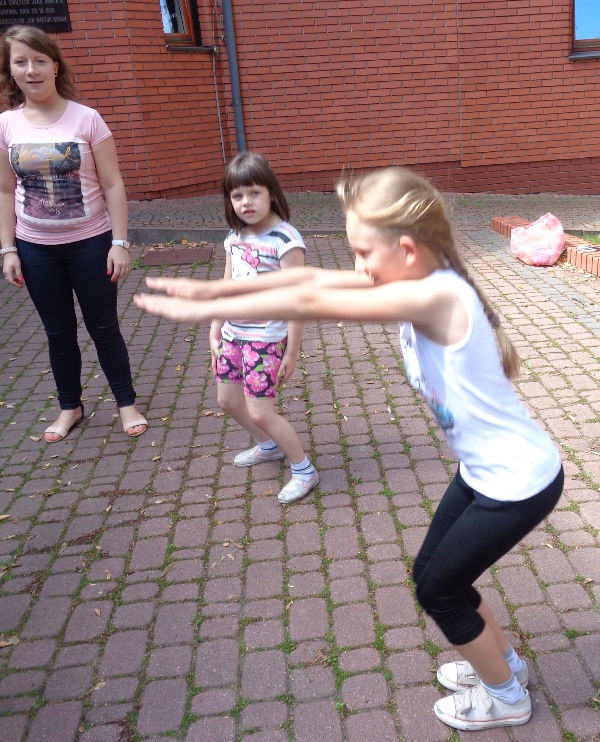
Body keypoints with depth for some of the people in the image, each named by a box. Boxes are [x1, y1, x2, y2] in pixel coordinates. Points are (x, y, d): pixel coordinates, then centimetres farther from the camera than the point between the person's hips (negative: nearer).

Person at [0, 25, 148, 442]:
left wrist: (120, 242, -11)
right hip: (36, 249, 3)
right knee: (59, 333, 13)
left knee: (104, 327, 7)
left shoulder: (86, 118, -8)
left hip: (90, 243, -2)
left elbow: (112, 185, -7)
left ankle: (127, 402, 24)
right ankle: (70, 406, 31)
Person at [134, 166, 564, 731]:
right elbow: (315, 277, -5)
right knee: (433, 574, 19)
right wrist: (220, 289, -11)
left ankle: (506, 696, 34)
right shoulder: (419, 281, -3)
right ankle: (502, 660, 44)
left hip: (519, 481, -8)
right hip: (485, 470, 8)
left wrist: (203, 311, -25)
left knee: (437, 589, 9)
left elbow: (310, 303, -31)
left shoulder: (435, 296, -29)